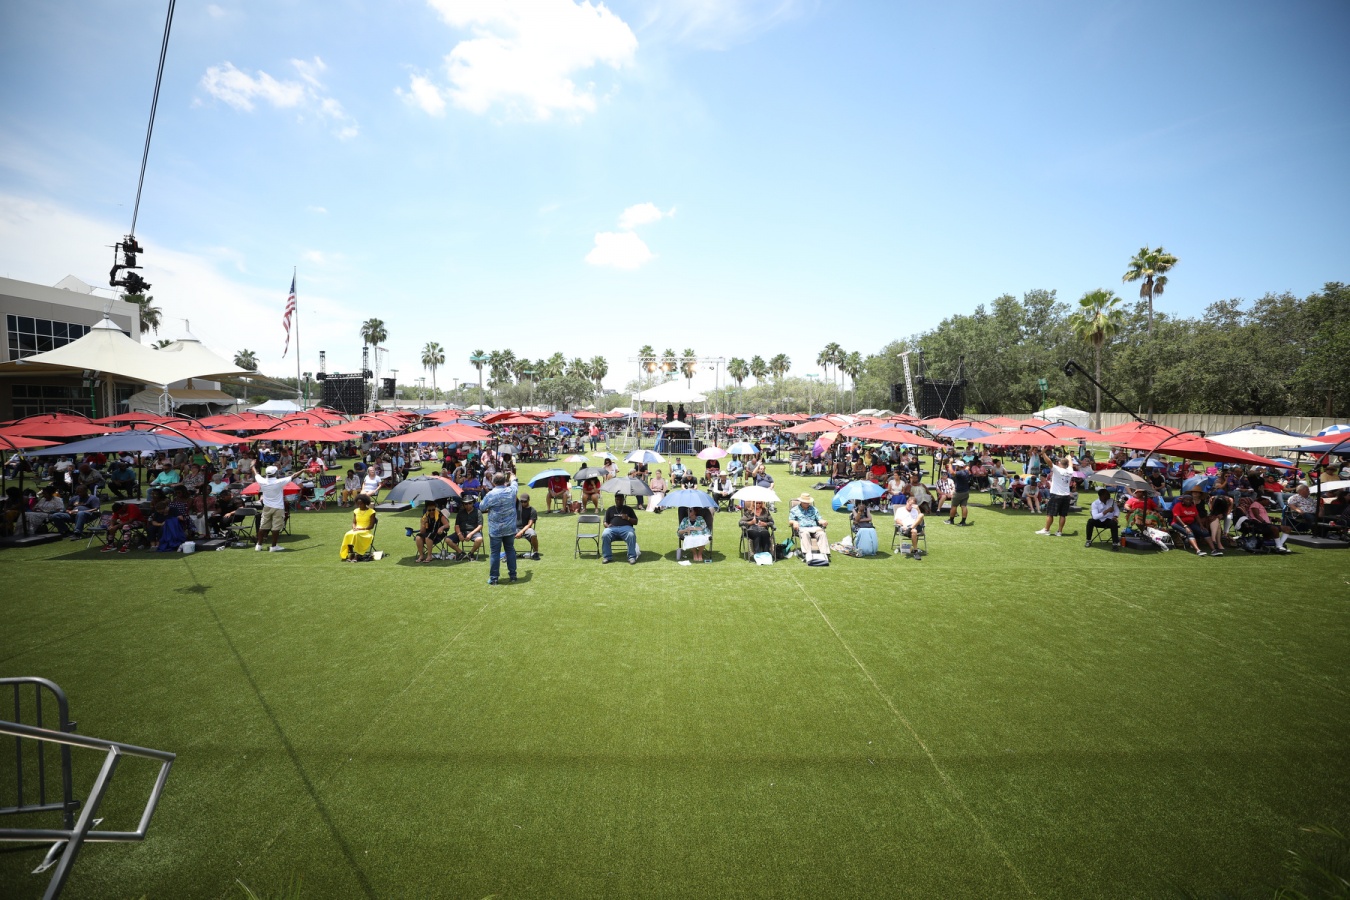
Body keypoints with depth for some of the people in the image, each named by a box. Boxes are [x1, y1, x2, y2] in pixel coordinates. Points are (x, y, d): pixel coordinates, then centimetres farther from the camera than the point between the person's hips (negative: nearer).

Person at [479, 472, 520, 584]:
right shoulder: (511, 490, -3)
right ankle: (512, 575, 20)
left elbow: (481, 507, -6)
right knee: (510, 550, 14)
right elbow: (514, 484, 21)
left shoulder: (491, 494, -16)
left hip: (495, 529, -4)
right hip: (510, 528, 4)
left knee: (495, 553, 3)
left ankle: (493, 578, 7)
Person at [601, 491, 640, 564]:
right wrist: (607, 525, -6)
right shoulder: (610, 509, 26)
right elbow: (605, 522, 19)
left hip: (626, 527, -1)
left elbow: (635, 522, 17)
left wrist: (628, 518, -4)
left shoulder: (628, 509, 23)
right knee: (605, 535, -33)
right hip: (612, 528, 1)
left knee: (631, 535, -36)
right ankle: (607, 557, -26)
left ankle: (632, 557, -33)